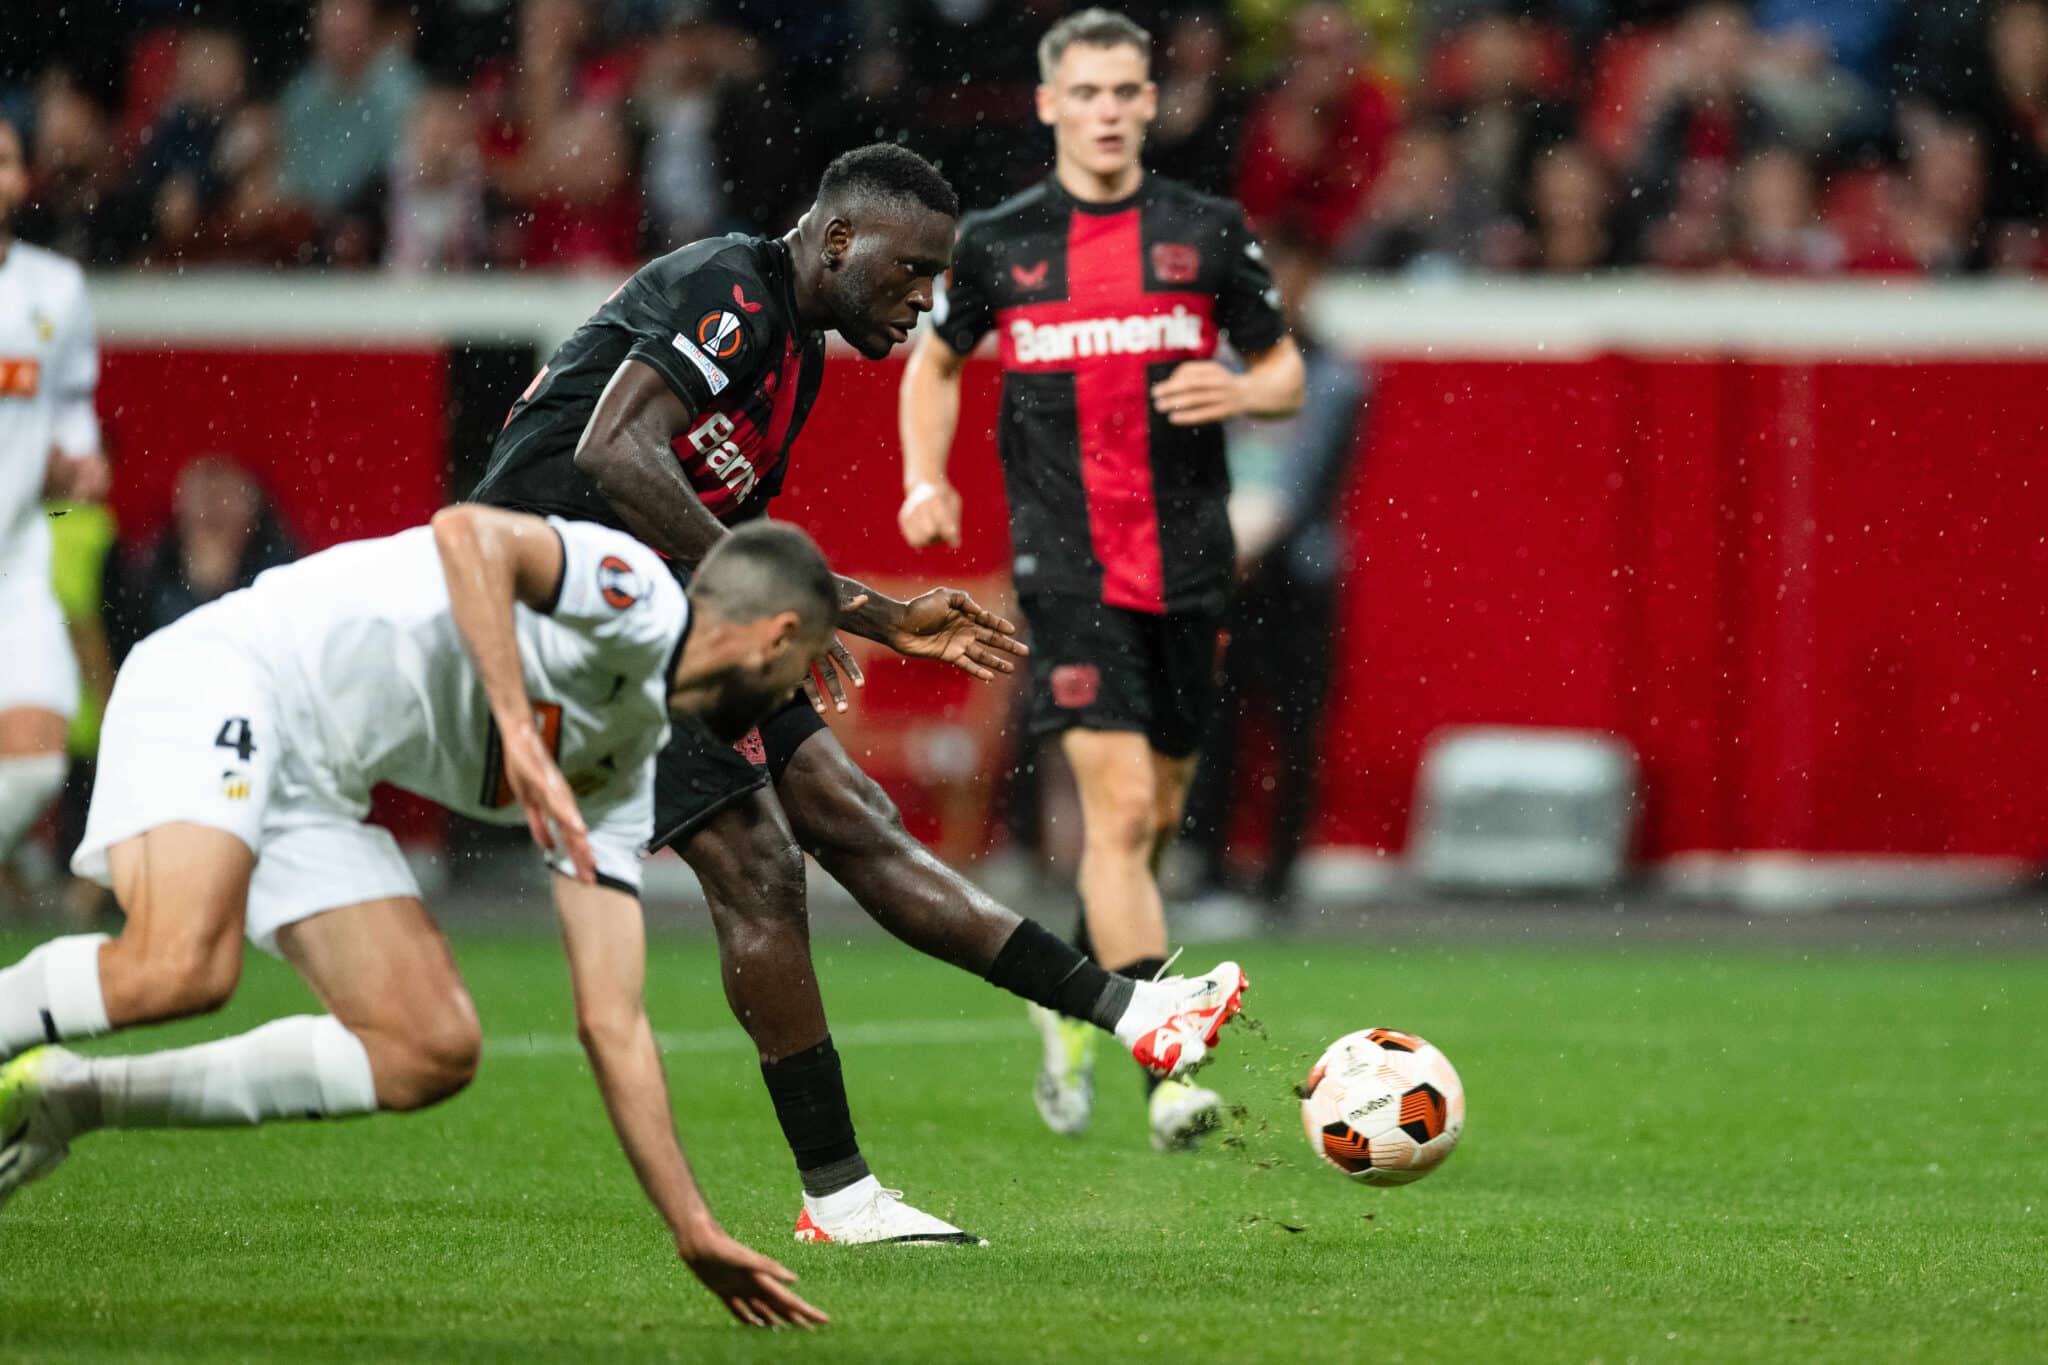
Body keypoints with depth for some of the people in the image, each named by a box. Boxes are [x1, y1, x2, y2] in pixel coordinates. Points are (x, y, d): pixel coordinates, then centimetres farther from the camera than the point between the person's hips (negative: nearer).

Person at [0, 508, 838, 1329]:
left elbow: (610, 1022, 19)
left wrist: (696, 1232, 16)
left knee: (432, 1053, -2)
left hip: (312, 790, 9)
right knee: (178, 970, -34)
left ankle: (77, 1097, 6)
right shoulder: (637, 597, -9)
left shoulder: (621, 770, 17)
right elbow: (466, 533, -29)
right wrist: (522, 735, -34)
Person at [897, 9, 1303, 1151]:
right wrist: (927, 480, 5)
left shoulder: (1209, 232, 5)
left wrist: (1242, 391, -11)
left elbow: (1287, 372, 12)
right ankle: (1166, 1076, -19)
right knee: (1121, 804, -16)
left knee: (1155, 816, 12)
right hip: (1069, 568, -2)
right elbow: (937, 362, 20)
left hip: (1189, 565, 2)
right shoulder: (998, 242, 4)